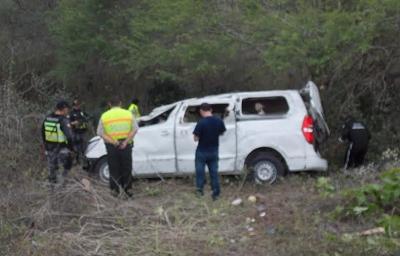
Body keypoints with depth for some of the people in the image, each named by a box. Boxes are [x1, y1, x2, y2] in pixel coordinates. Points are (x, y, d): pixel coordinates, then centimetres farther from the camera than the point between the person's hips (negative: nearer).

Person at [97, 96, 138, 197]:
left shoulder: (104, 116, 2)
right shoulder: (128, 114, 2)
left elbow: (100, 132, -4)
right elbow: (135, 129, -5)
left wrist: (112, 141, -13)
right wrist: (126, 141, -10)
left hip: (111, 146, 0)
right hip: (126, 146, 0)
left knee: (114, 168, 10)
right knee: (127, 168, 13)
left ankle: (115, 190, 12)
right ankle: (128, 189, 17)